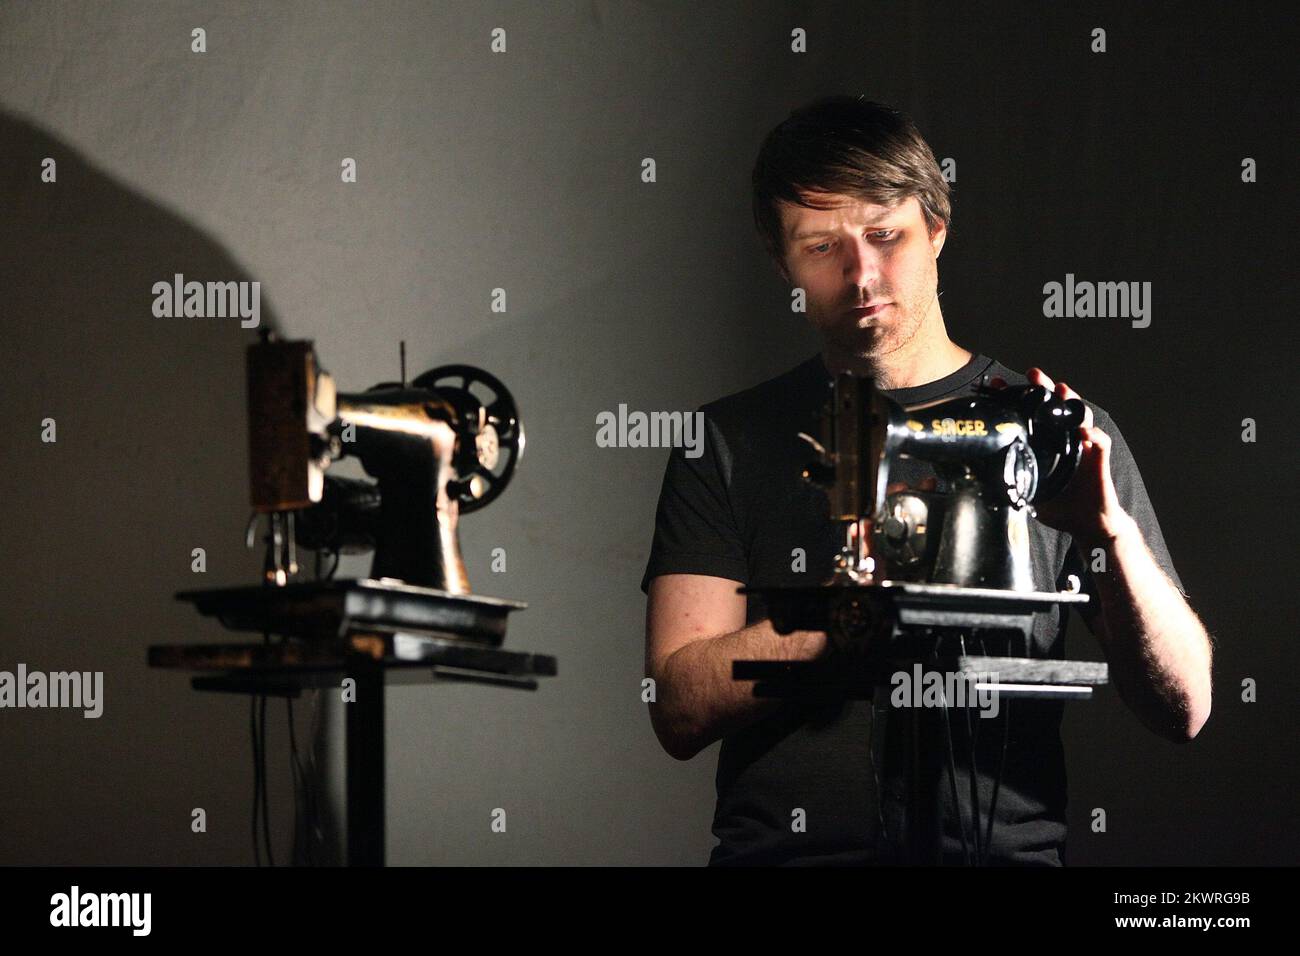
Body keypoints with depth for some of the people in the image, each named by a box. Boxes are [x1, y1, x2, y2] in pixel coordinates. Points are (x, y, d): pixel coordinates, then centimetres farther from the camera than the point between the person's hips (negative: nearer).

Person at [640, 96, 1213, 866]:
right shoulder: (732, 443, 12)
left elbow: (1184, 709, 4)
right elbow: (682, 712, 1)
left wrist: (1112, 534, -12)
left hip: (1005, 846, -2)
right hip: (786, 848, 2)